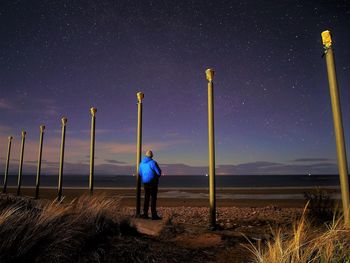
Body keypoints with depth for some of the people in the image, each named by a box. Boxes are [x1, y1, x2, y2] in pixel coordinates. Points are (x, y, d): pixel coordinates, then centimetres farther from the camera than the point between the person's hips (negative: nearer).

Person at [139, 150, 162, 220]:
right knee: (153, 198, -2)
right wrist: (157, 176, 10)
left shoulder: (141, 163, 5)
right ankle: (154, 215, -1)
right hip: (153, 183, -6)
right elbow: (159, 172, -12)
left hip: (145, 183, 6)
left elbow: (140, 173, 15)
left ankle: (145, 214, 15)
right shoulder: (153, 162, -14)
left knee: (146, 198, 13)